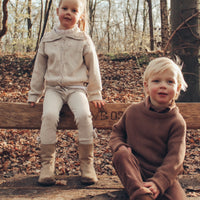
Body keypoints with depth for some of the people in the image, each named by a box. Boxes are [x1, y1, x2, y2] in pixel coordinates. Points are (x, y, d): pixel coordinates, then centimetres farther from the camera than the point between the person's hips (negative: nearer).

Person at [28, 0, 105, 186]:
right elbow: (39, 68, 17)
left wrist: (95, 94, 6)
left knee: (84, 115, -30)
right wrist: (34, 95, 15)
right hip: (53, 88, 1)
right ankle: (47, 162, -19)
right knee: (49, 115, -29)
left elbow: (93, 67, 9)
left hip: (77, 88, -1)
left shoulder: (84, 40, 6)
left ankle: (87, 162, -16)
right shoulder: (47, 39, 12)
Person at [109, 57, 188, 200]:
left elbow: (175, 157, -12)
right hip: (133, 169, 3)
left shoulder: (177, 122, -5)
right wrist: (119, 146, -9)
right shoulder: (133, 111, 3)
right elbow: (117, 131, 16)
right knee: (121, 154, -31)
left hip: (163, 174, -2)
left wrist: (158, 182, -27)